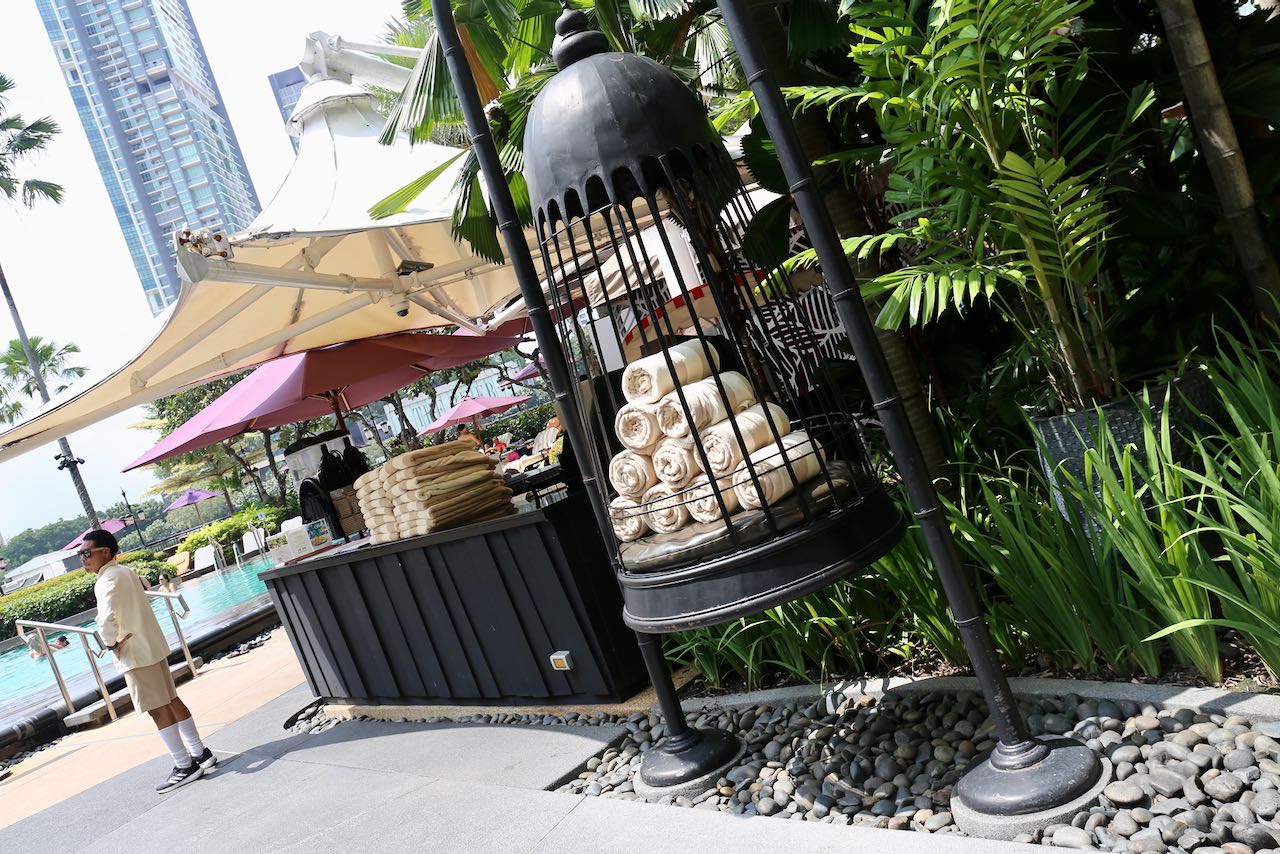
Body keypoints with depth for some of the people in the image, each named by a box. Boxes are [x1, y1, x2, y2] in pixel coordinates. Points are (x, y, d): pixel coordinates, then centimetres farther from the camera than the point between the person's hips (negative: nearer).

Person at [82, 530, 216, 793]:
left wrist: (111, 644, -15)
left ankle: (185, 766, 2)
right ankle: (201, 753, 23)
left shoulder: (107, 580, -17)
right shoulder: (125, 571, 11)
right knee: (171, 700, 15)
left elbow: (106, 620, -32)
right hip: (153, 645, 9)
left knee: (158, 710, -3)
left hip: (135, 654, -9)